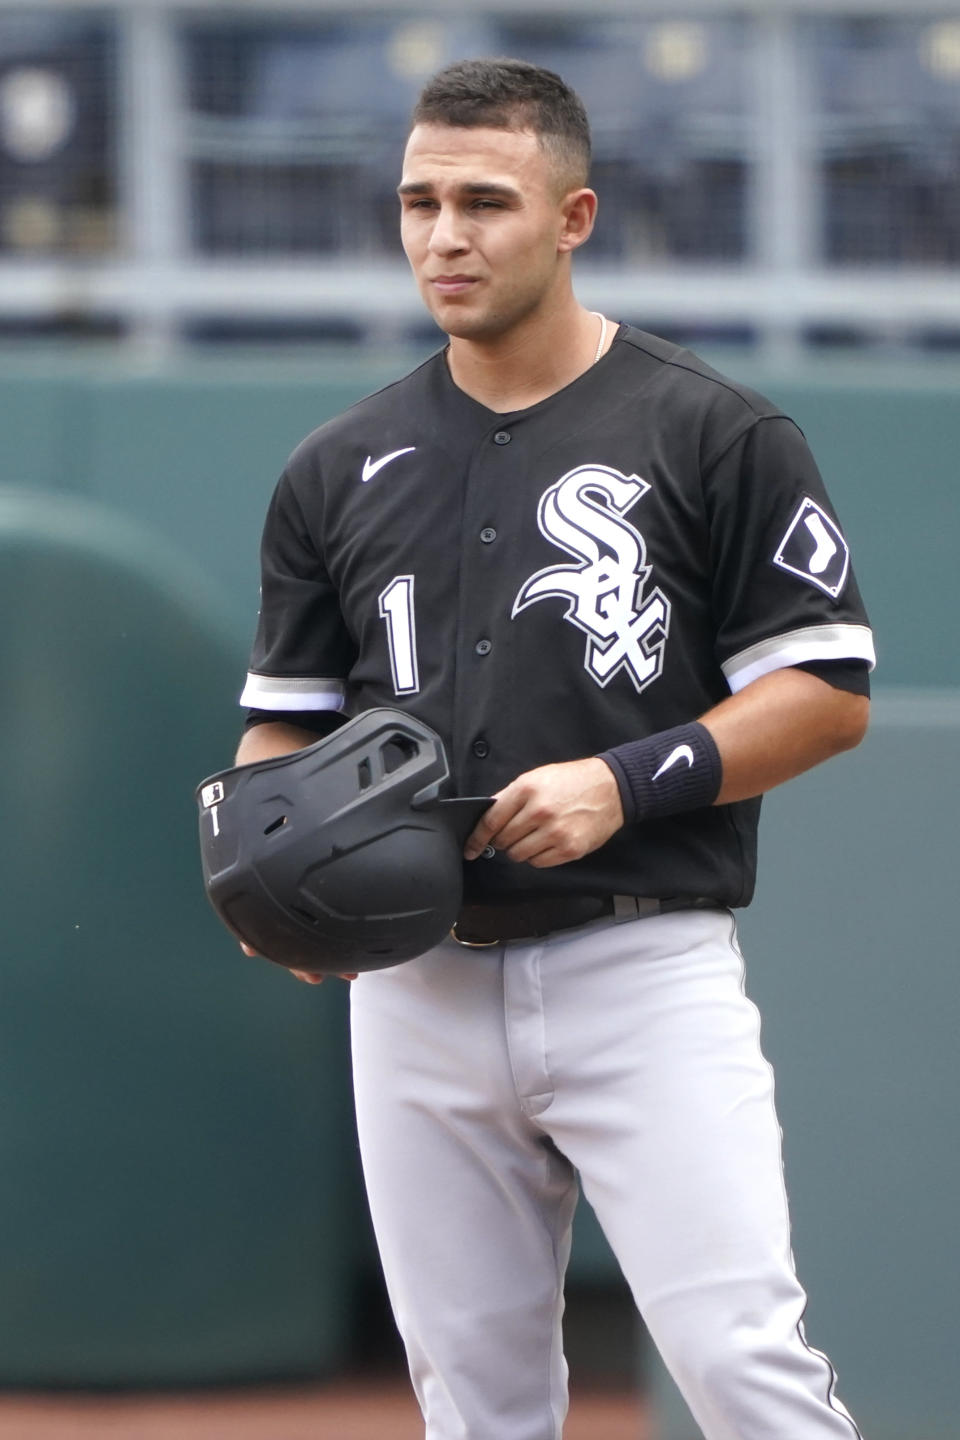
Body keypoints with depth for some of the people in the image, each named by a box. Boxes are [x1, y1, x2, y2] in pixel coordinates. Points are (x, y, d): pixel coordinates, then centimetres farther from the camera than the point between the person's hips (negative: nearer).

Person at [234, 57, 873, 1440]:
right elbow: (287, 719, 18)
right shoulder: (340, 470, 12)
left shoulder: (714, 434, -1)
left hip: (646, 971, -4)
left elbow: (827, 695, -2)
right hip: (418, 991, 4)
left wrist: (626, 782, -15)